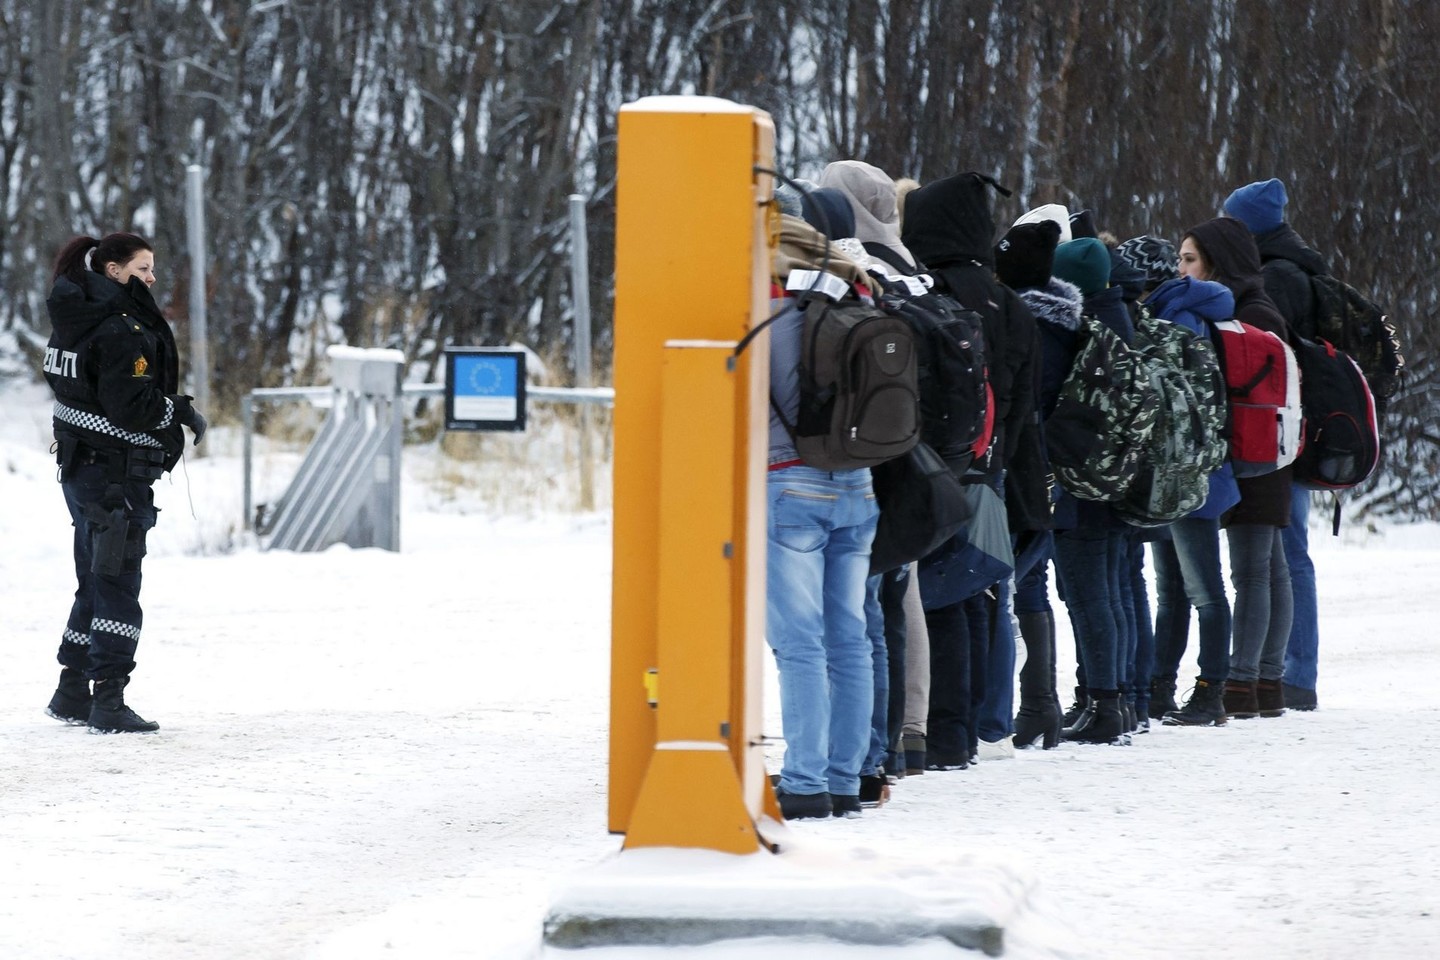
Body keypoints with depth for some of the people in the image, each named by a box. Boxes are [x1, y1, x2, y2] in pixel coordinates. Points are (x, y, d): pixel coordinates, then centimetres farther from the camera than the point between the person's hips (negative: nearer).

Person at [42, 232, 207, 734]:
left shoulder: (78, 318, 10)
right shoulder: (122, 330, -19)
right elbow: (130, 405, -24)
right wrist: (182, 414, -10)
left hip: (80, 463, 9)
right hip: (116, 473, -9)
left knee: (95, 583, 18)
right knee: (117, 587, -4)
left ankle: (72, 693, 24)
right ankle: (109, 703, -4)